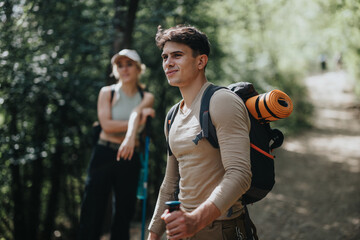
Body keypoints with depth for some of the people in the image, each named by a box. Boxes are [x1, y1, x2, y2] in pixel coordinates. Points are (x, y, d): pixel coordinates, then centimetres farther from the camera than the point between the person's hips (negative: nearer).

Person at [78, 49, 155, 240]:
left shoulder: (146, 98, 7)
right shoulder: (107, 92, 4)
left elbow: (136, 113, -16)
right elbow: (106, 124, -11)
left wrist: (131, 135, -35)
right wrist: (139, 120, -13)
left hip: (129, 157, 2)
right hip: (104, 154, -2)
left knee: (124, 213, 7)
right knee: (92, 212, -4)